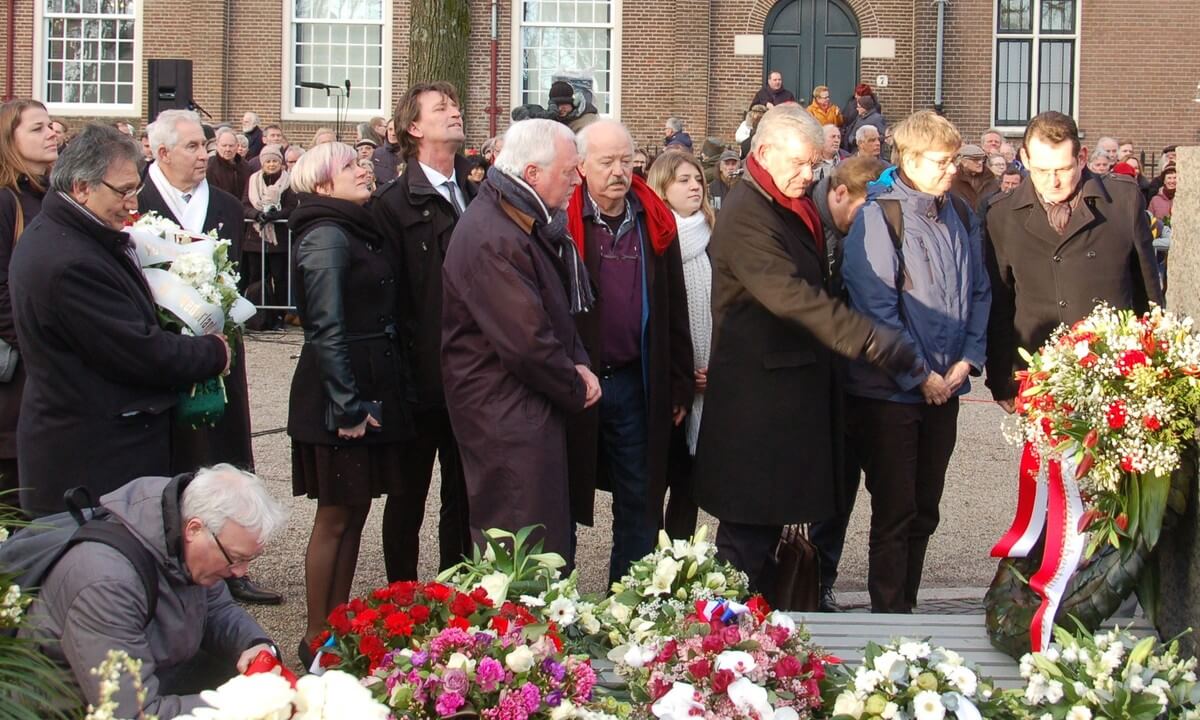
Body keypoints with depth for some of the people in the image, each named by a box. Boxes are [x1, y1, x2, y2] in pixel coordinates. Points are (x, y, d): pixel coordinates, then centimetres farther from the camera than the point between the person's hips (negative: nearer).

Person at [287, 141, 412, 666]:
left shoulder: (356, 230, 14)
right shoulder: (326, 236, -15)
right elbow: (327, 329, -20)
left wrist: (370, 400, 13)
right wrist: (348, 406, -21)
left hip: (370, 392, 9)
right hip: (343, 397, -9)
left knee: (354, 513, 14)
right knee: (337, 518, 0)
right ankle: (317, 640, 10)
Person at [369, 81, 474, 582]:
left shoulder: (479, 197, 9)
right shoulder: (393, 204, -6)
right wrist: (409, 366, -15)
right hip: (422, 382, -5)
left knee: (463, 497, 13)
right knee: (408, 496, 8)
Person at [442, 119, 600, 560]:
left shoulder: (532, 224, 11)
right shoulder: (491, 239, -22)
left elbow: (560, 307, 19)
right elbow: (526, 342, -24)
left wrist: (577, 363, 1)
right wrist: (576, 390, -9)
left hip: (534, 411, 10)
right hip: (507, 419, -10)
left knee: (554, 541, 16)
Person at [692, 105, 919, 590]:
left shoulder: (796, 211, 16)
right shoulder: (746, 216, -17)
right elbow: (789, 294, -29)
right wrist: (869, 339, -34)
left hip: (793, 390, 10)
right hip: (758, 397, -10)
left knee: (767, 520, 14)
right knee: (748, 529, -4)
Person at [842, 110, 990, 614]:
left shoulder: (960, 218, 9)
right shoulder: (879, 217, -12)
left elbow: (980, 292, 13)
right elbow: (876, 307, -16)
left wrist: (966, 361, -1)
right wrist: (919, 375, -15)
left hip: (944, 387, 6)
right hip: (890, 391, -6)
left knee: (924, 511, 13)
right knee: (894, 512, 0)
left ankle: (907, 607, 24)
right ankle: (888, 619, 10)